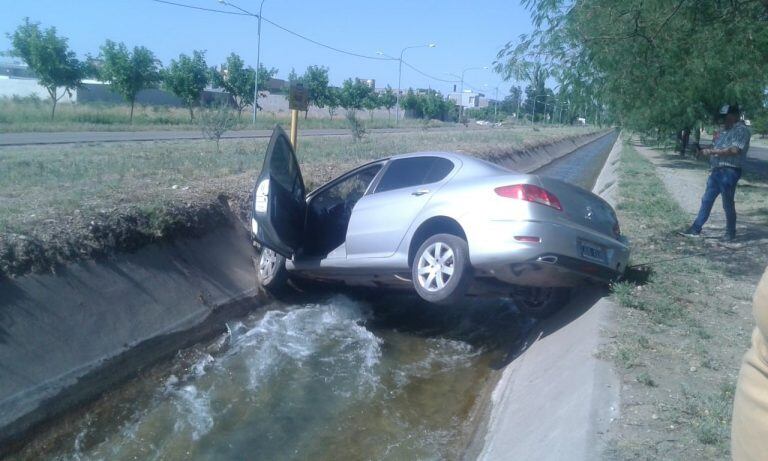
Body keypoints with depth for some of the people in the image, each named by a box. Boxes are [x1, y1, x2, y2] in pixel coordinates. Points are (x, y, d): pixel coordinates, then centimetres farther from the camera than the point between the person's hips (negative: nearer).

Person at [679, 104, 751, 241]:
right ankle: (696, 229, 14)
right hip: (717, 170, 9)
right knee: (706, 200, 9)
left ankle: (731, 232, 13)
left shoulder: (741, 130, -8)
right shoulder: (727, 131, 19)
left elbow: (735, 150, -21)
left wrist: (713, 151, -18)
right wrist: (707, 151, 2)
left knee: (728, 204, 0)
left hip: (729, 172, -9)